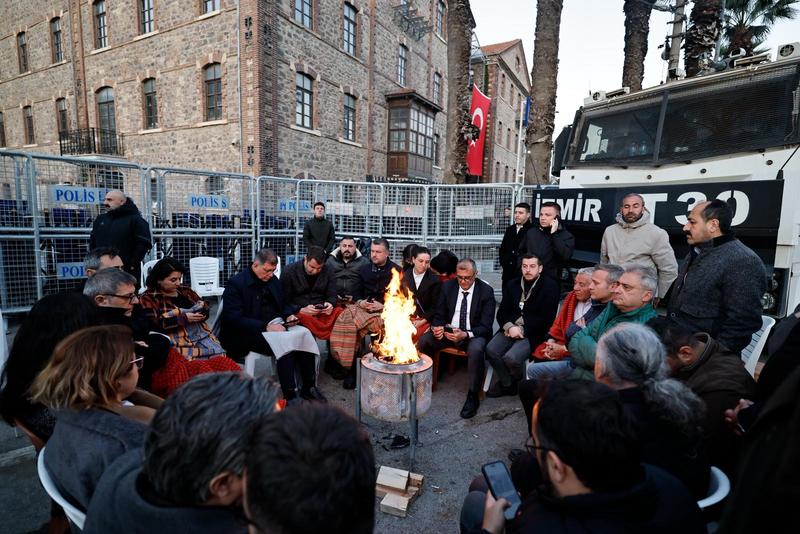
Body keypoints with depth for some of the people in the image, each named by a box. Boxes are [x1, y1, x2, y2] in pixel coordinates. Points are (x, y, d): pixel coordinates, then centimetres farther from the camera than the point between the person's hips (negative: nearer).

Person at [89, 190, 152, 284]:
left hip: (127, 273, -6)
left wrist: (132, 265, -13)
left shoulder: (135, 220, -4)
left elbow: (143, 244, -11)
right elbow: (92, 242, 23)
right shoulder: (100, 219, 16)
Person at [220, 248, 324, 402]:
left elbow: (283, 304, 22)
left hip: (275, 326, 7)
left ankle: (309, 388, -4)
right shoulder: (235, 284, -11)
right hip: (247, 334, -6)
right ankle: (290, 396, -21)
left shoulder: (273, 279, 11)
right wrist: (266, 326, -27)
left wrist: (289, 315, -2)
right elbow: (234, 319, -19)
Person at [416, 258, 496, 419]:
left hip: (474, 334, -3)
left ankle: (473, 396, -16)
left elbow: (485, 326, -11)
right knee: (423, 340, -21)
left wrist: (465, 334, -30)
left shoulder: (486, 291, -9)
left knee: (475, 350, -37)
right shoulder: (447, 286, 1)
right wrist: (437, 327, -17)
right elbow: (439, 315, 8)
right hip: (448, 330, 4)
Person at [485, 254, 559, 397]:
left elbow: (547, 318, -8)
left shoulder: (550, 286, -2)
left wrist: (522, 330, -13)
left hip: (533, 333, -5)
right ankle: (507, 383, 4)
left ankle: (519, 383, 8)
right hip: (511, 328, 5)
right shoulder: (512, 285, 14)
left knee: (511, 358, -27)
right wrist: (509, 327, -11)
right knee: (491, 350, -21)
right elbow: (502, 312, 10)